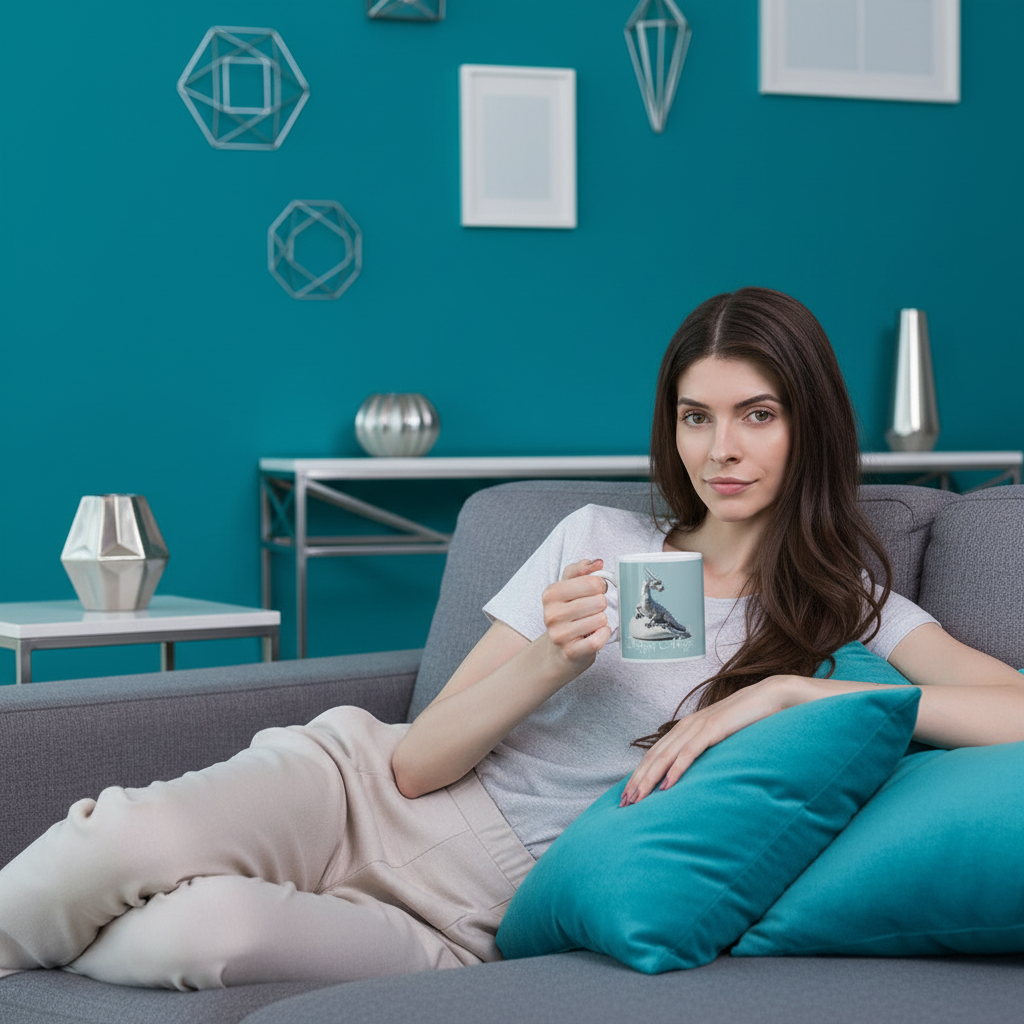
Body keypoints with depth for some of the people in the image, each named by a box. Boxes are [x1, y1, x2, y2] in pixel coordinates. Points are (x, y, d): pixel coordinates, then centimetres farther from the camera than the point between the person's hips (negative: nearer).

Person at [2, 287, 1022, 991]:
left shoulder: (851, 611, 4)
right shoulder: (597, 538, 9)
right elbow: (420, 760, 3)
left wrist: (784, 689, -21)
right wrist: (554, 661, -16)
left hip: (474, 911, -2)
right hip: (371, 793, 2)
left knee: (202, 932, -31)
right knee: (132, 845, -31)